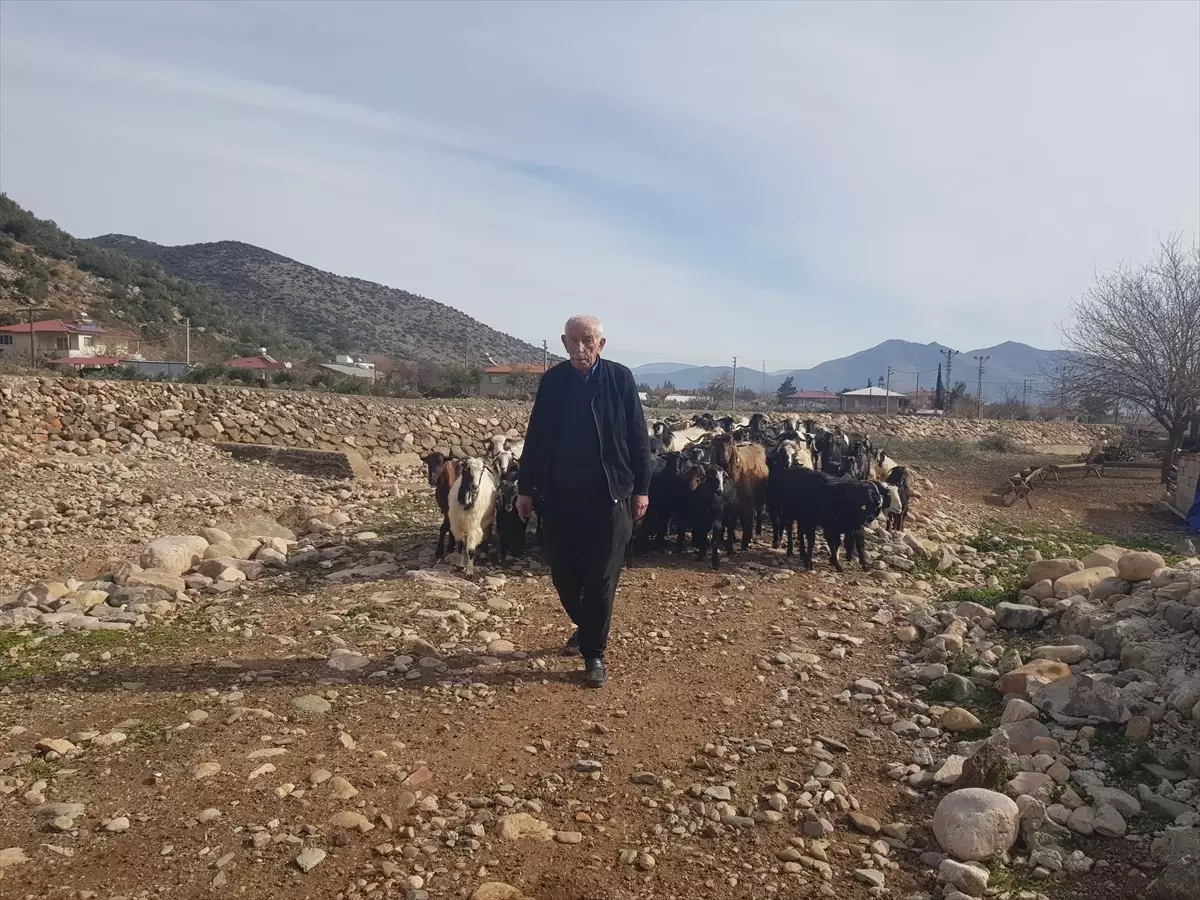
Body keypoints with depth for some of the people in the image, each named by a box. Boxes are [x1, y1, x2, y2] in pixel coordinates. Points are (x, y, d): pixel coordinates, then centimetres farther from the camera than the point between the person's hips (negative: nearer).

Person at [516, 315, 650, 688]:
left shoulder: (620, 378, -4)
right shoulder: (552, 380, 2)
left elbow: (638, 437, -1)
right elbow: (536, 437, 6)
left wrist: (641, 488, -2)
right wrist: (526, 488, 7)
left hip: (609, 494, -2)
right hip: (559, 494, 3)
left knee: (601, 579, 2)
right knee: (563, 573, 11)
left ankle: (594, 654, 15)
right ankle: (584, 626, 38)